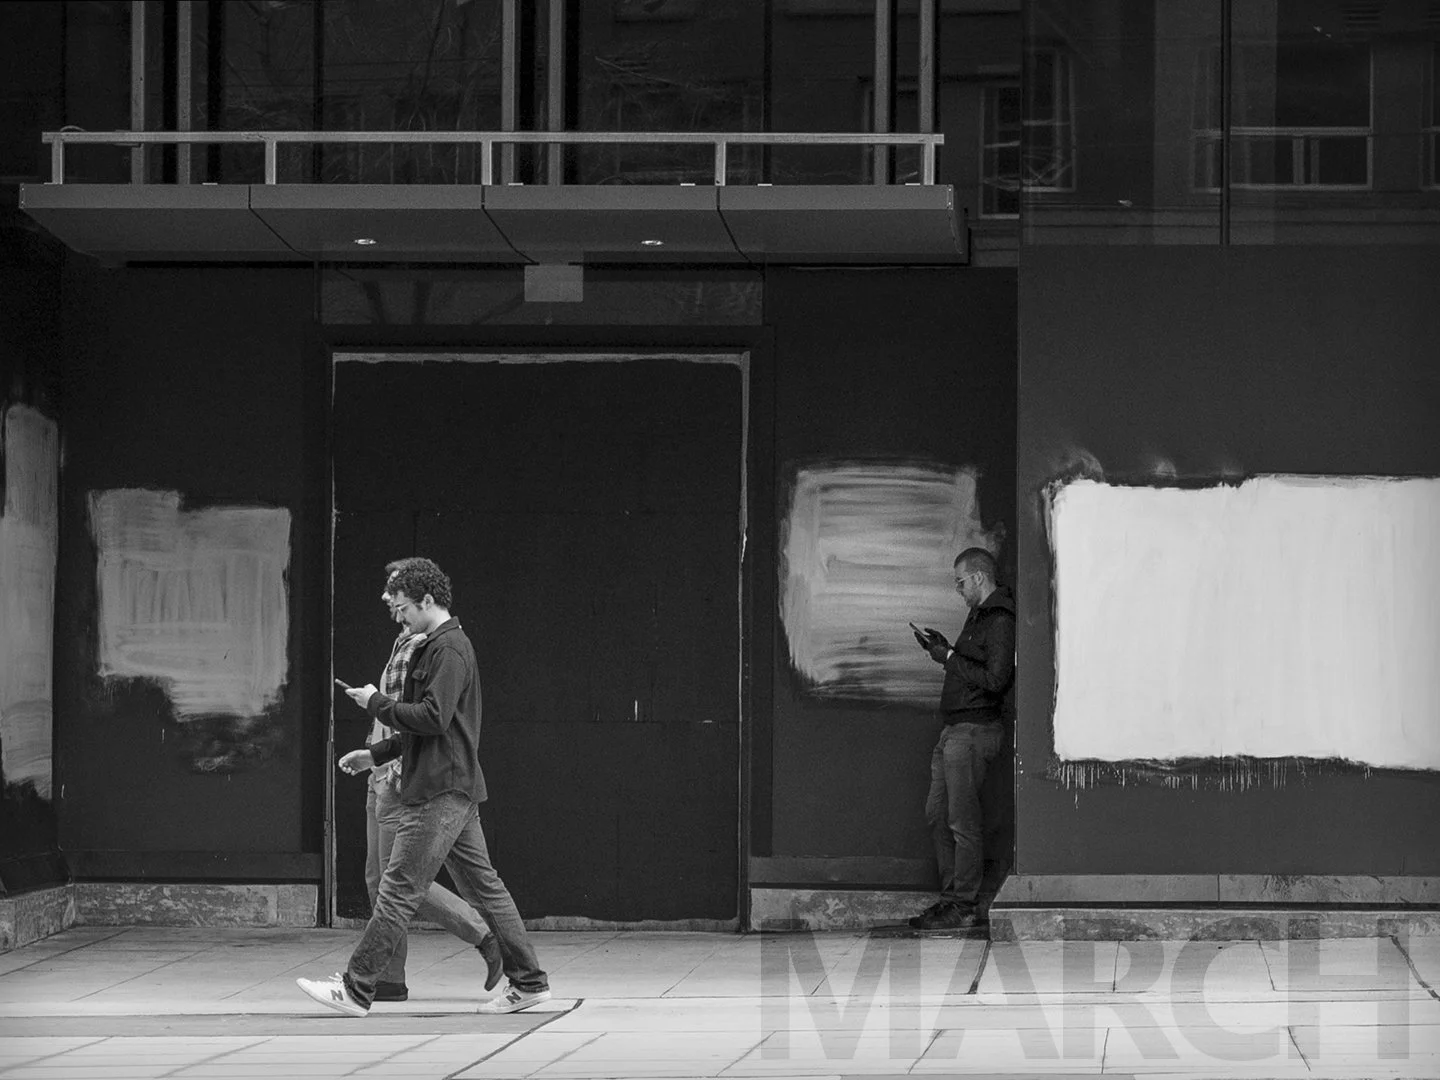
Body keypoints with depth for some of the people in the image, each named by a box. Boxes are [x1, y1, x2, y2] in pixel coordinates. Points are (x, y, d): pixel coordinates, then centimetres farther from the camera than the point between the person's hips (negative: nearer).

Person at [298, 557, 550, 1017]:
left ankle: (355, 990, -8)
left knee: (399, 889, -8)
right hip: (457, 790, 11)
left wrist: (377, 702, -12)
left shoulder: (448, 649, -13)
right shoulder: (437, 647, 20)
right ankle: (528, 983, 12)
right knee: (483, 885, 11)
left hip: (440, 793, -11)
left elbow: (434, 718, -22)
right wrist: (376, 754, 21)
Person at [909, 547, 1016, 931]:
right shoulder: (978, 615, 19)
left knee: (963, 821, -8)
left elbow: (995, 679, -21)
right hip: (954, 730, 10)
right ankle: (950, 898, 13)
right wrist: (941, 648, 13)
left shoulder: (1000, 621, -13)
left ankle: (963, 906, -4)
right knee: (938, 816, 10)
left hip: (975, 730, -10)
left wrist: (950, 657, -14)